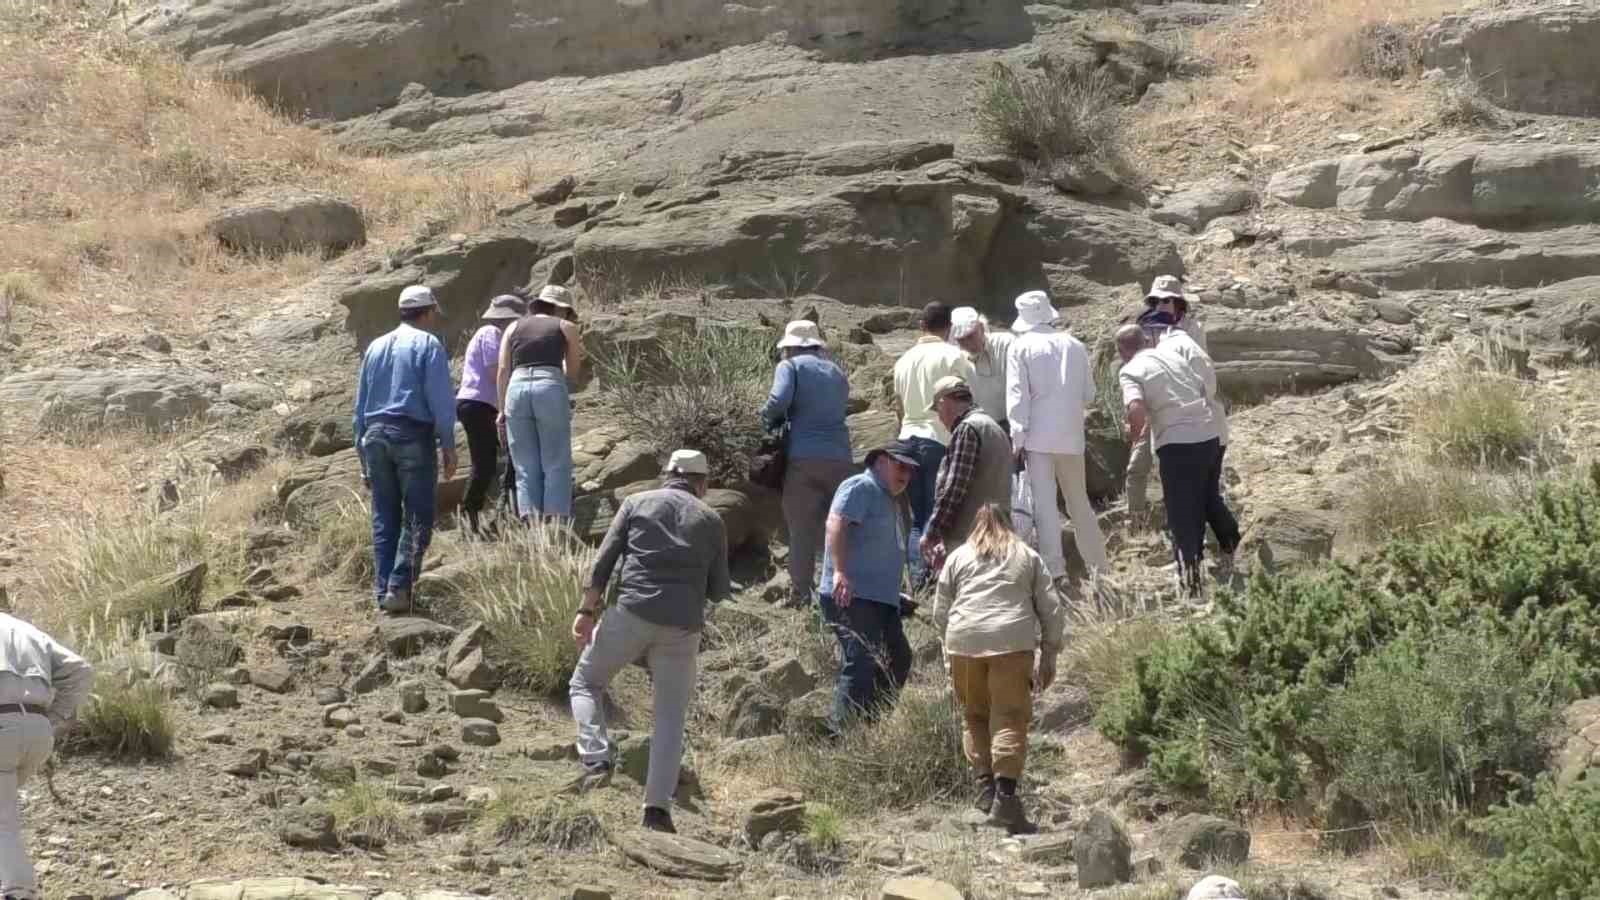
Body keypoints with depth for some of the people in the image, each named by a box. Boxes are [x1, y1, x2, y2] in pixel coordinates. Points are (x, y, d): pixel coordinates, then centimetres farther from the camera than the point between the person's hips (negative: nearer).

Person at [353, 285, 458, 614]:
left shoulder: (375, 347, 16)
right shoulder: (429, 345, -2)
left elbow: (361, 404, 18)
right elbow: (441, 400, -9)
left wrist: (363, 452, 22)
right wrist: (448, 446, -5)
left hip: (376, 435, 6)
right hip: (413, 435, -6)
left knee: (384, 518, 9)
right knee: (417, 517, -4)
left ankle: (384, 591, 6)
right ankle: (399, 587, -16)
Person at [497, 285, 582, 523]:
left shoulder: (514, 327, 19)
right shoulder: (565, 327, 13)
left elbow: (503, 370, 9)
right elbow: (572, 372, 17)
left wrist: (502, 409, 9)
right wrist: (574, 356, 38)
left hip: (517, 389, 3)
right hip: (551, 389, -3)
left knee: (526, 468, 6)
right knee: (556, 465, 1)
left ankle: (529, 523, -2)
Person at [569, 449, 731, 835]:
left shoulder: (637, 503, 10)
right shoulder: (711, 520, 13)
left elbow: (604, 560, 0)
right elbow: (718, 590, 13)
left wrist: (587, 610, 3)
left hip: (632, 613, -1)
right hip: (683, 626, 1)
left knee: (586, 683, 16)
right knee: (671, 717, 7)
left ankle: (596, 759, -6)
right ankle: (658, 805, -4)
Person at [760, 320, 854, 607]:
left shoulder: (790, 366, 3)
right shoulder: (836, 372, 20)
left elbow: (779, 401, -14)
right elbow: (842, 409, 19)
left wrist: (769, 418, 7)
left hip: (804, 459, -4)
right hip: (840, 459, 4)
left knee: (802, 532, 1)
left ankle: (800, 597, 0)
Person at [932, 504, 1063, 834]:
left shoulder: (958, 557, 21)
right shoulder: (1028, 557, 21)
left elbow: (940, 612, 17)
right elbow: (1050, 610, 15)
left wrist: (950, 649, 28)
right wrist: (1049, 655, 20)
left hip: (964, 641, 1)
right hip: (1013, 642, -1)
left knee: (975, 716, 14)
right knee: (1010, 719, -5)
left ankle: (985, 785, 4)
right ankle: (1005, 795, -17)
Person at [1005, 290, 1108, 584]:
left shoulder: (1022, 347, -4)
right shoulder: (1074, 345, 6)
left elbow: (1017, 395, -9)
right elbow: (1089, 395, 9)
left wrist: (1018, 437, -7)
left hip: (1039, 435, -4)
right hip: (1071, 435, 4)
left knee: (1044, 502, -4)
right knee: (1079, 501, 14)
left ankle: (1054, 568, -11)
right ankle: (1097, 566, 16)